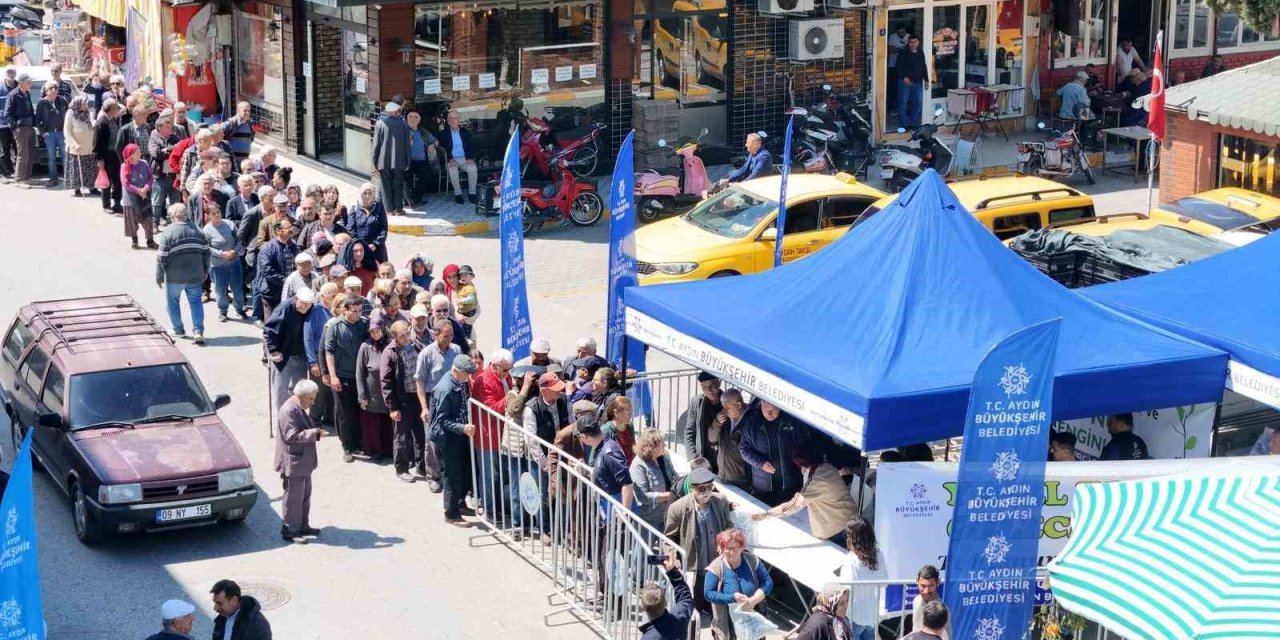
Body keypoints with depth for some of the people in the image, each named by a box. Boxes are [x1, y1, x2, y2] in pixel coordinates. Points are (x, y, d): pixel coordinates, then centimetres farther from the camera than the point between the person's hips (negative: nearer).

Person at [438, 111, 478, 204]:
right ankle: (458, 194, -28)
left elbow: (471, 147, 9)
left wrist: (470, 158, -11)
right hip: (452, 160, -2)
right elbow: (442, 149, -2)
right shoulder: (444, 134, 7)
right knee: (452, 169, -36)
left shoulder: (466, 133, 14)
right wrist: (450, 159, -20)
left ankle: (472, 193, -25)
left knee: (473, 168, -30)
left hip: (464, 159, 2)